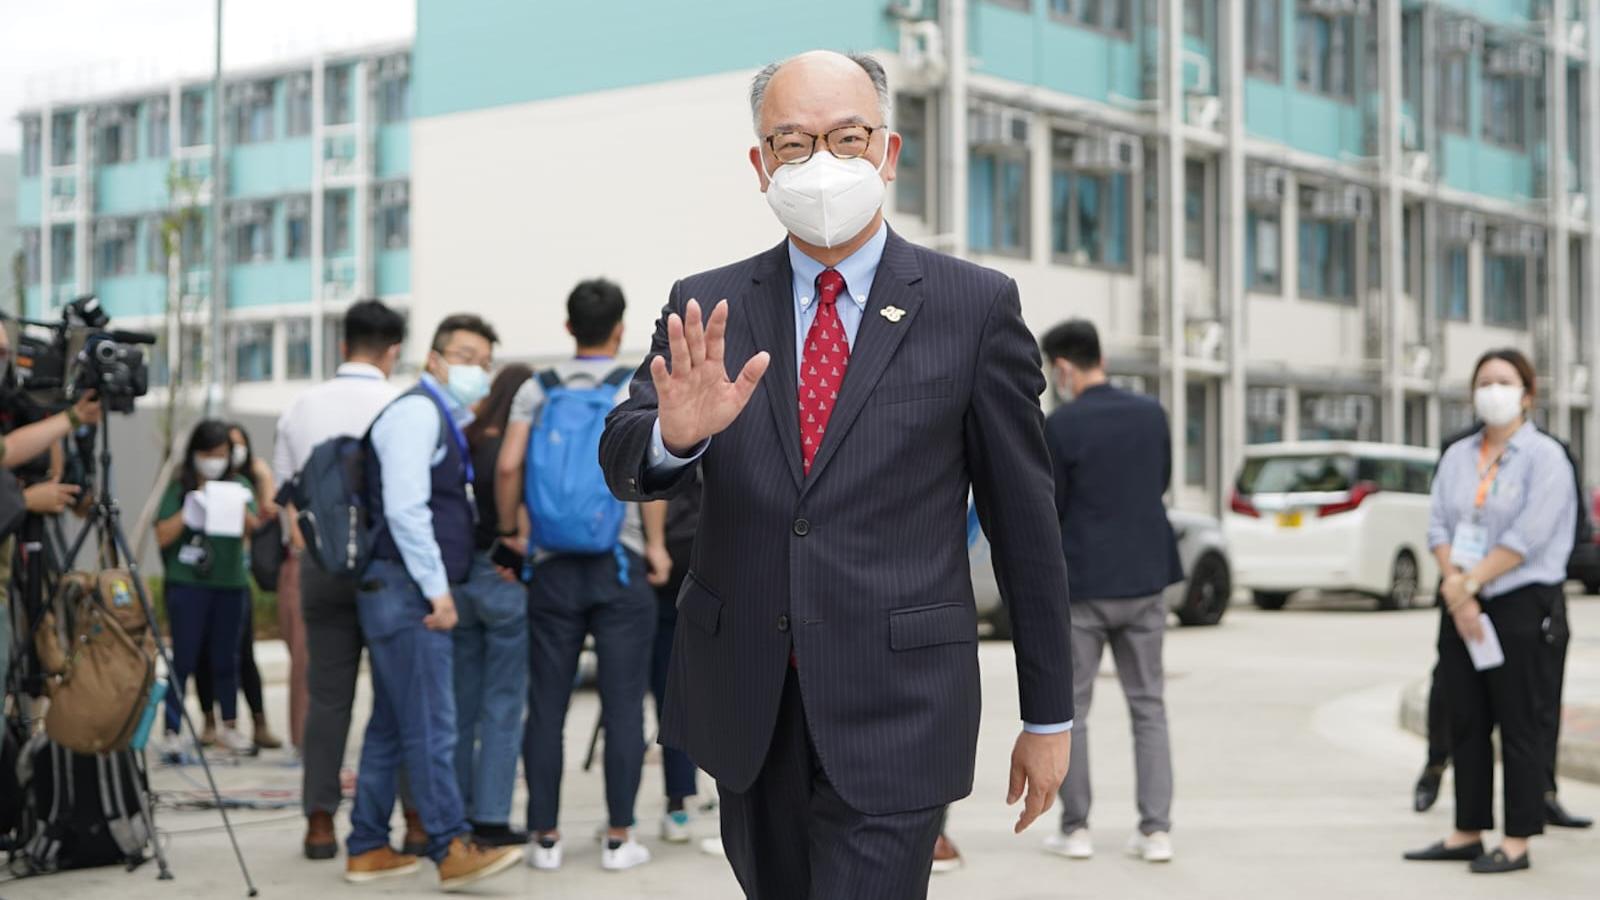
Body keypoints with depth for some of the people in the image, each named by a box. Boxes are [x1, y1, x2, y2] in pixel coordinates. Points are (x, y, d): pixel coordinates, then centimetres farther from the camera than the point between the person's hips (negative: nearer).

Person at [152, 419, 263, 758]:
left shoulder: (238, 486, 11)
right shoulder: (180, 489, 3)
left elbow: (253, 525, -1)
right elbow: (163, 536, -2)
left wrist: (237, 508, -19)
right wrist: (188, 511, -15)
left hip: (231, 582, 3)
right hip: (187, 583, -3)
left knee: (226, 658, 11)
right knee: (184, 659, -4)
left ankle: (230, 727, 22)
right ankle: (171, 732, -3)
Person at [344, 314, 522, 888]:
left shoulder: (448, 422, 20)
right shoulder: (416, 412, -10)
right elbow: (404, 508, -19)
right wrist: (437, 590, -18)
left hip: (421, 596, 10)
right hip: (408, 594, -10)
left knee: (390, 728, 12)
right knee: (431, 727, -10)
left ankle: (368, 850, 17)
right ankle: (453, 850, -10)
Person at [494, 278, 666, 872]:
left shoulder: (537, 390, 5)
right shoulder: (638, 389, -1)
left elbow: (508, 466, -6)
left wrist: (508, 531, 7)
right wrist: (655, 543, -4)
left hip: (553, 567, 2)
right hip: (620, 565, -2)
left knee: (546, 706, 6)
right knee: (623, 706, 2)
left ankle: (545, 838, 9)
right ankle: (618, 838, 4)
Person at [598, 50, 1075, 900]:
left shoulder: (975, 305, -2)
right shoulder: (707, 309, 5)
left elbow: (1023, 518, 1)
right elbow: (622, 460, -4)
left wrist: (1048, 715, 4)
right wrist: (676, 431, -29)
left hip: (895, 711, -3)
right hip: (746, 707, 4)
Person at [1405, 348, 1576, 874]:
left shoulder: (1545, 457, -5)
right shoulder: (1457, 457, 12)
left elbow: (1527, 536, -15)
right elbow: (1439, 528, 3)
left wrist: (1470, 583, -14)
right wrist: (1457, 591, -10)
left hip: (1522, 605, -6)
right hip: (1462, 608, 6)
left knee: (1518, 724, -2)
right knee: (1466, 723, 8)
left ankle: (1517, 842, 2)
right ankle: (1467, 833, 16)